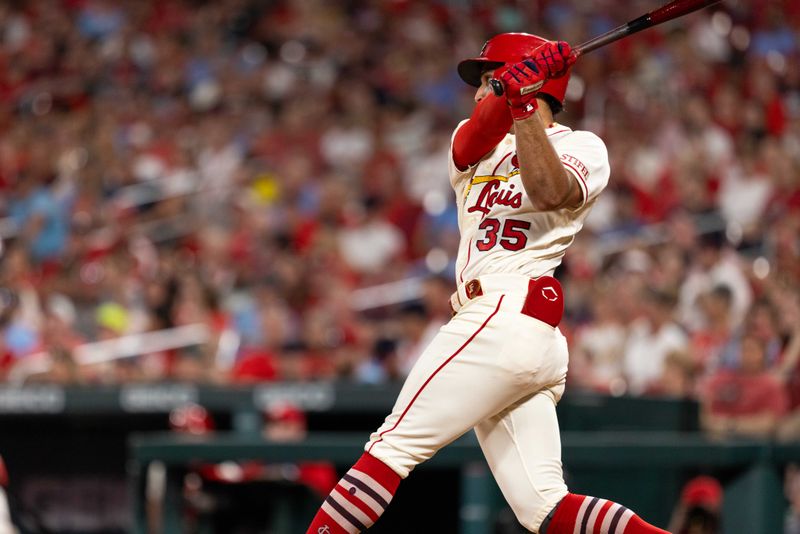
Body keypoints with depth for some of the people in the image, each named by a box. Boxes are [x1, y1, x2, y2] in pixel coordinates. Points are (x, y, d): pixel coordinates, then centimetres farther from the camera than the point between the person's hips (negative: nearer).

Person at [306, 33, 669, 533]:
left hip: (505, 318, -8)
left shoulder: (581, 148, 5)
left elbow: (550, 192, -18)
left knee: (395, 445, -12)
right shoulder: (477, 143, 25)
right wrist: (507, 92, -18)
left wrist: (523, 101, -21)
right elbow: (479, 129, 0)